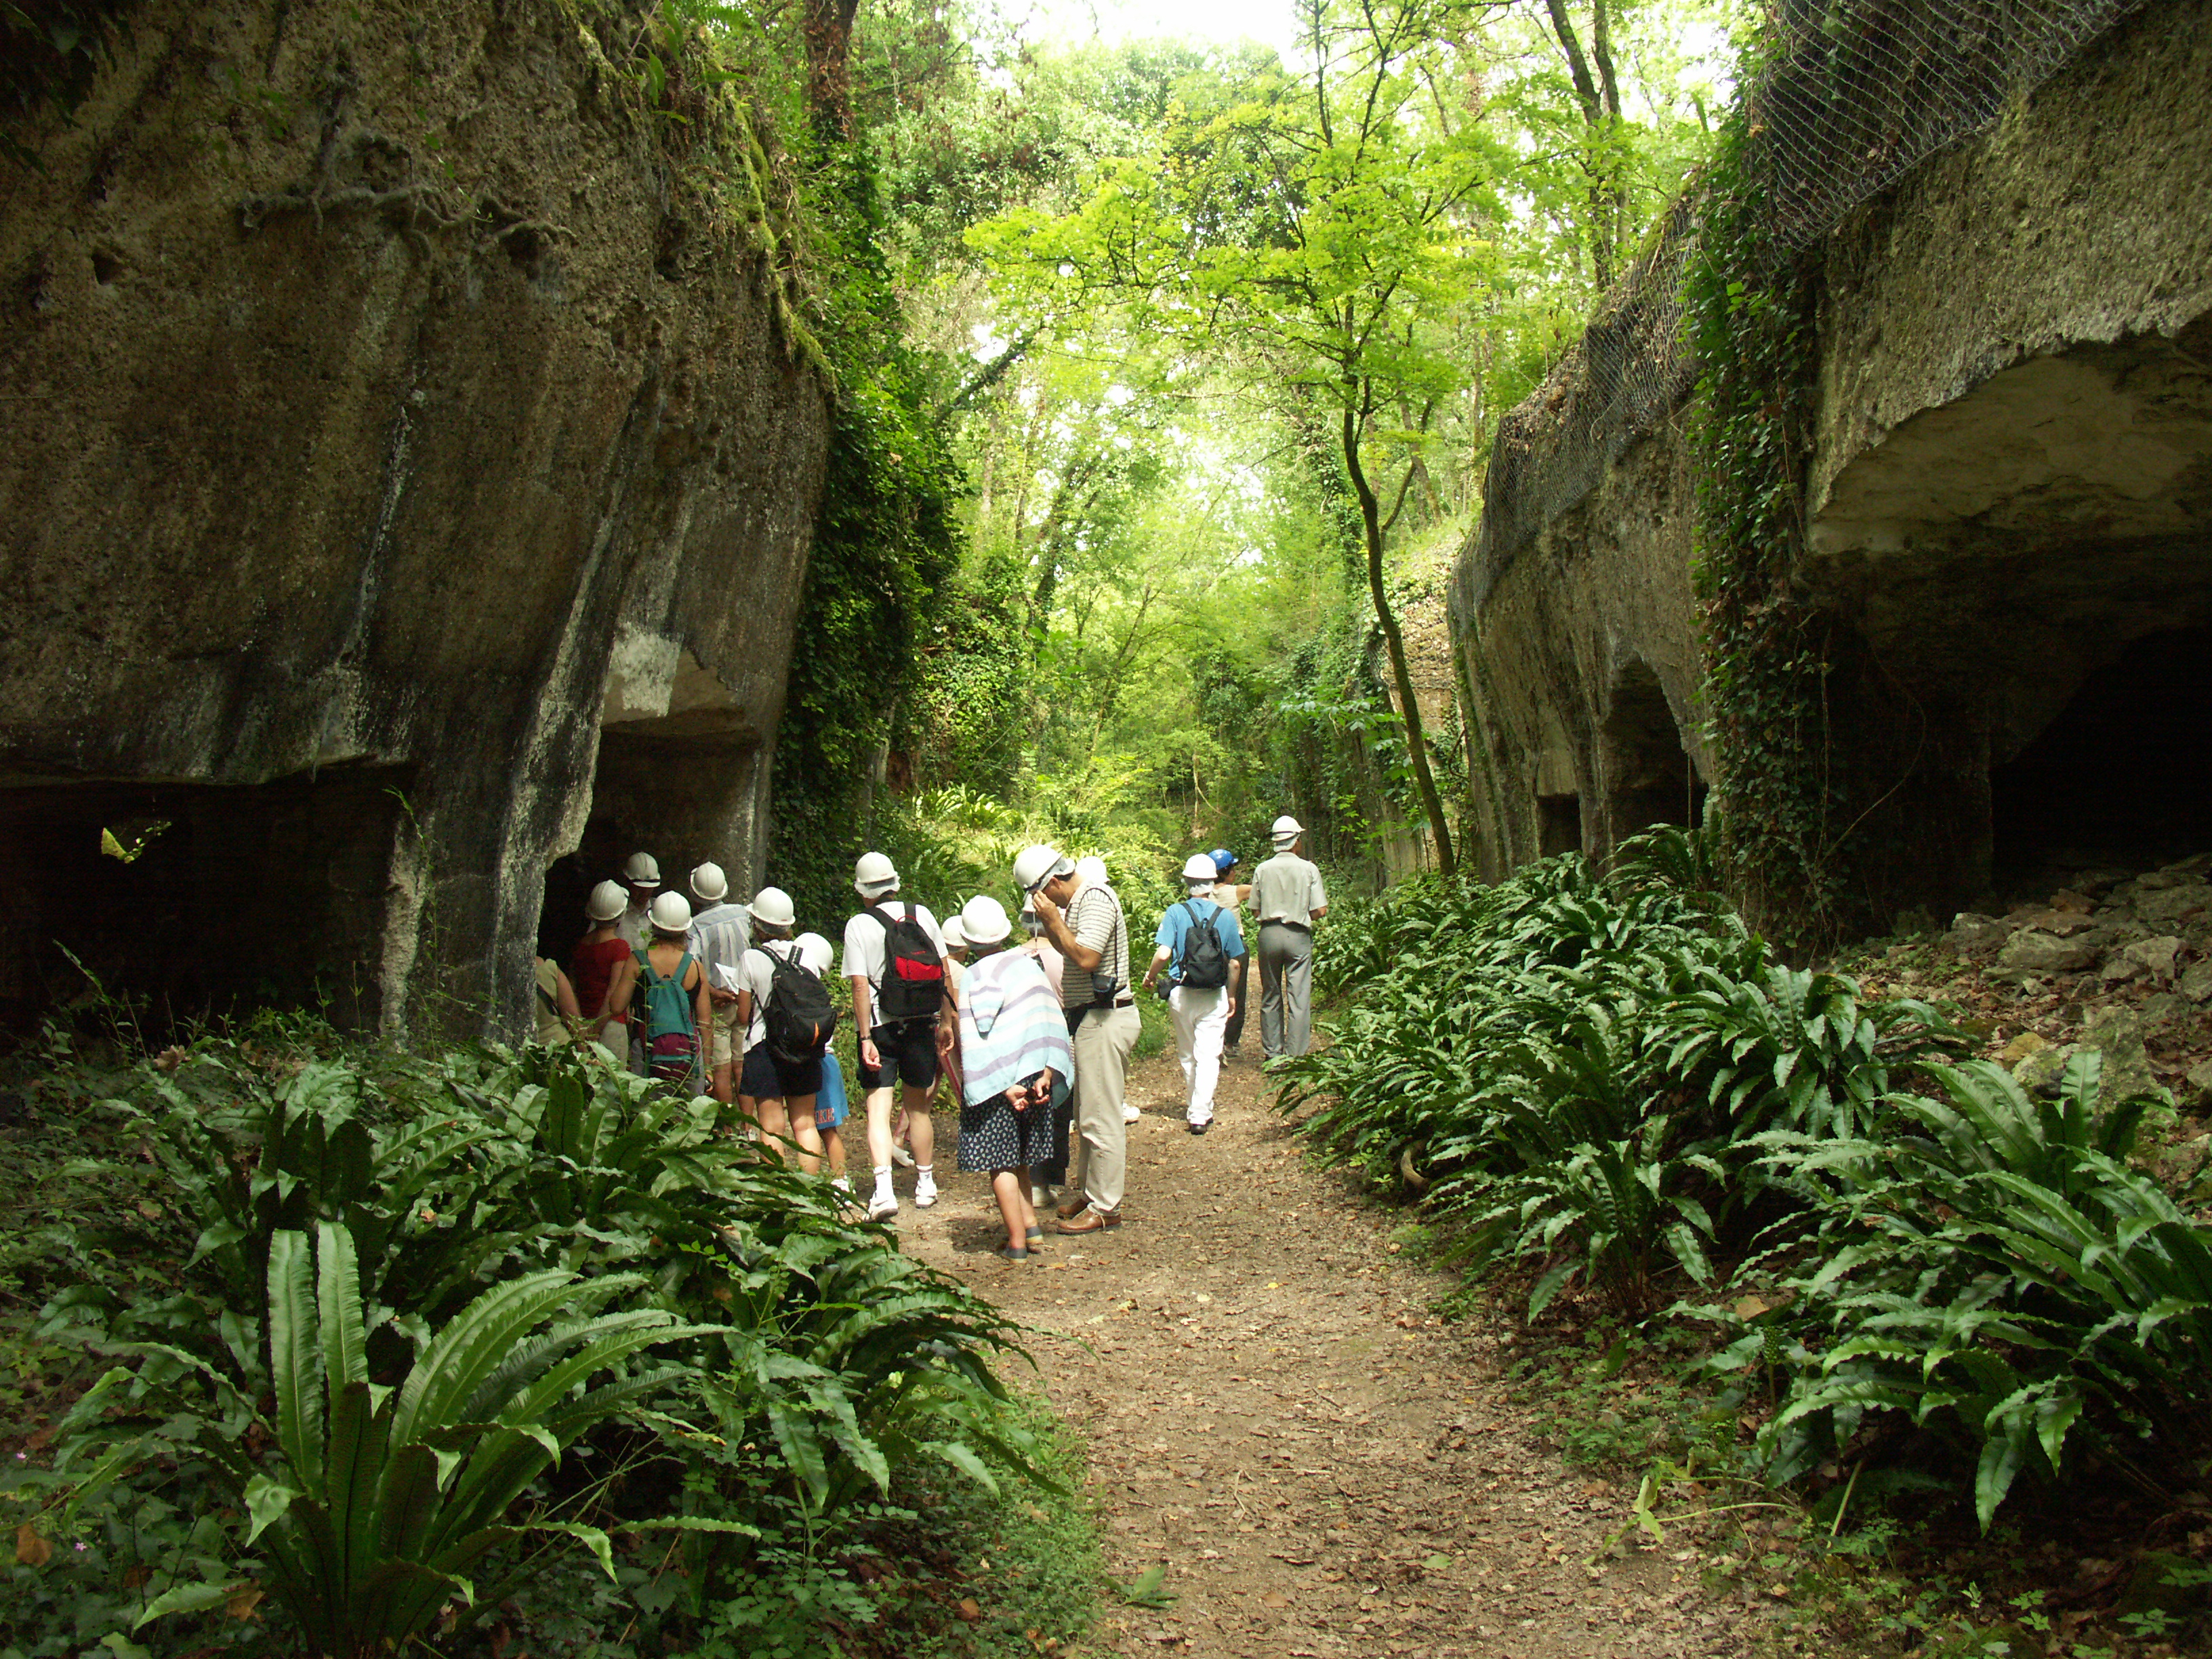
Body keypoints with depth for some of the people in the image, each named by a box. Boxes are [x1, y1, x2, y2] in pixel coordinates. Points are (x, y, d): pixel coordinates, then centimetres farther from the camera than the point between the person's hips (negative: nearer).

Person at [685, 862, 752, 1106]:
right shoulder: (743, 914, -1)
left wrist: (713, 992, -13)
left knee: (721, 1071, 2)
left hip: (716, 1004, -3)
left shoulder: (695, 926, -12)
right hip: (745, 1000, 3)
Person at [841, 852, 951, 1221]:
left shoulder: (859, 926, -8)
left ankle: (884, 1190, -20)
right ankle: (925, 1185, 27)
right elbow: (944, 971, 4)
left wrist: (866, 1039, -14)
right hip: (921, 1025, 4)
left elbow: (861, 986, -14)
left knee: (878, 1109, -4)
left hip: (879, 1027, -3)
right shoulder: (921, 914, 3)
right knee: (918, 1108, 16)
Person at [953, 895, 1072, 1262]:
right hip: (1034, 1075, 6)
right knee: (1016, 1157, 21)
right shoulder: (1028, 964, 5)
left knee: (1001, 1163, 3)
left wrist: (1006, 1088, -16)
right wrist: (1046, 1074, -2)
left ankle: (1017, 1242, 4)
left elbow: (978, 1040, -16)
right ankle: (1031, 1225, 19)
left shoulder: (974, 977, -11)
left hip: (998, 1081, -6)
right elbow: (1052, 1022, 1)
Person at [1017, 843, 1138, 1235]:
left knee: (1100, 1117, -5)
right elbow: (1068, 951, 22)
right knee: (1087, 1113, 18)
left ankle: (1104, 1207, 2)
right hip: (1090, 1018, 11)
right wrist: (1048, 923, 7)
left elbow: (1086, 958, -26)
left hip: (1105, 1021, -11)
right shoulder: (1078, 902, 15)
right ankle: (1087, 1191, 29)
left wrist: (1054, 920, -18)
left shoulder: (1095, 900, -17)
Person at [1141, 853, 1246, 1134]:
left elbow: (1163, 953, -16)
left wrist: (1150, 976, 3)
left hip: (1181, 994, 0)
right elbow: (1235, 962, 2)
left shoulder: (1176, 913, -8)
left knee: (1187, 1055, 16)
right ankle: (1200, 1115, -6)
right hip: (1215, 997, 0)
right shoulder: (1226, 916, -4)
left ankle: (1196, 1108, 29)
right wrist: (1232, 995, 17)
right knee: (1208, 1055, 1)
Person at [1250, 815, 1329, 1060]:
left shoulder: (1262, 870, 2)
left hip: (1268, 934, 3)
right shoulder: (1309, 870, -4)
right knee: (1299, 998, 0)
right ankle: (1297, 1055, -2)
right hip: (1297, 936, -3)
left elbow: (1255, 912, 4)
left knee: (1270, 996, 12)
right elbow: (1320, 911, -6)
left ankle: (1272, 1052, 16)